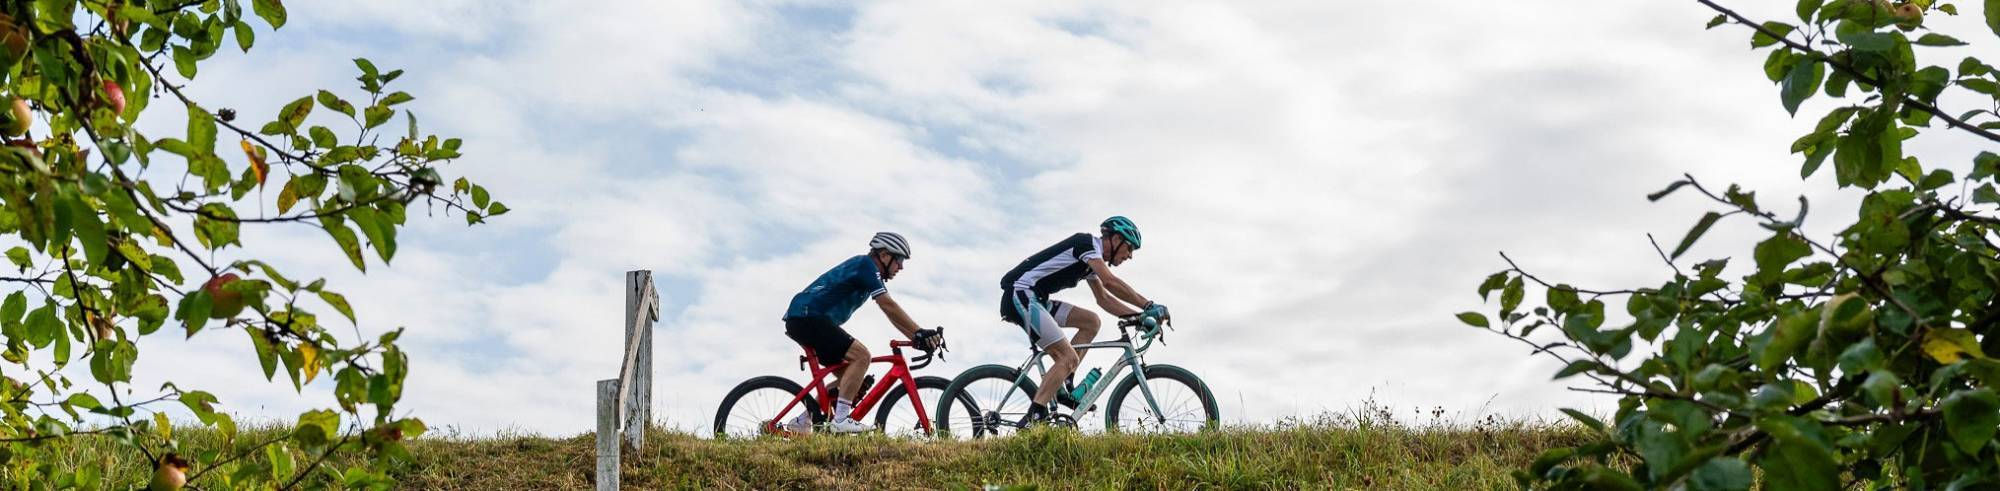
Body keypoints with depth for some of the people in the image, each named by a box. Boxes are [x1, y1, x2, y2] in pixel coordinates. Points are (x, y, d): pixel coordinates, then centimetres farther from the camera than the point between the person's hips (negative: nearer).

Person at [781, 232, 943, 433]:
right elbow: (889, 306, -20)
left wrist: (917, 338, 6)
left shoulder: (870, 273, 19)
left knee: (848, 376, 11)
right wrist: (920, 333, -22)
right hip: (807, 318, -11)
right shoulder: (866, 265, -11)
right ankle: (840, 420, -23)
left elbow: (891, 312, 16)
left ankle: (802, 422, 12)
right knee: (861, 355, -20)